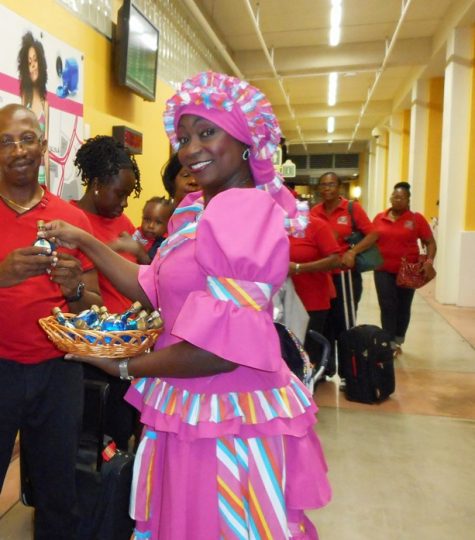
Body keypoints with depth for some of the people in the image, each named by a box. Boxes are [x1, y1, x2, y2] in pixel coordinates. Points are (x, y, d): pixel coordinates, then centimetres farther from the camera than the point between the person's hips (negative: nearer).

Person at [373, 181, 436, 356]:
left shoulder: (417, 219, -4)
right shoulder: (379, 218, 3)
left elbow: (430, 243, -2)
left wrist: (429, 261, -18)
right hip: (384, 271, 1)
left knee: (403, 307, 11)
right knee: (387, 307, -5)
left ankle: (397, 342, 27)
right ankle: (390, 343, 1)